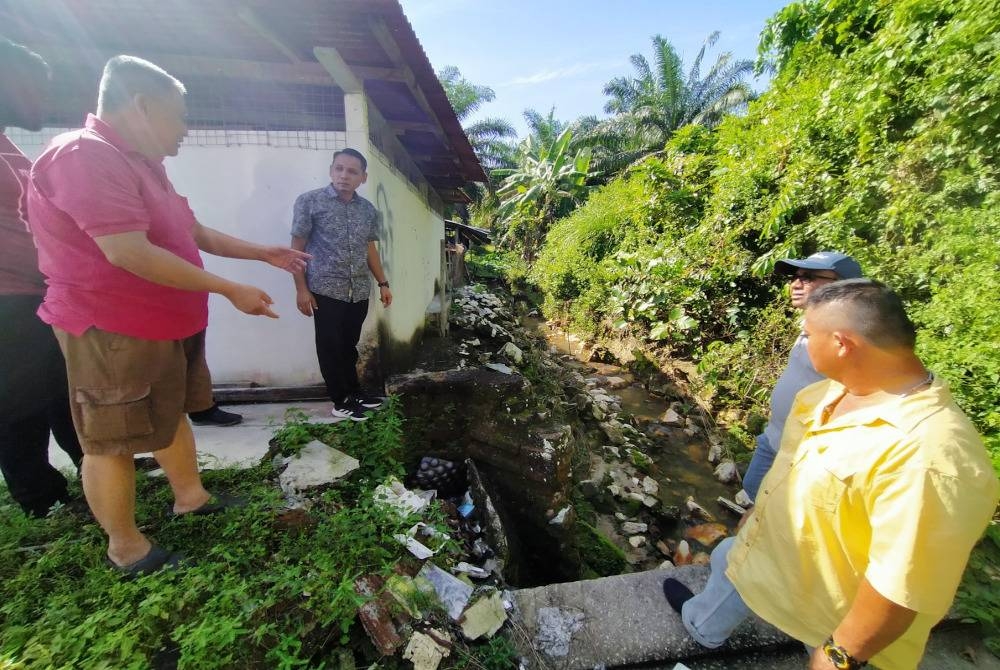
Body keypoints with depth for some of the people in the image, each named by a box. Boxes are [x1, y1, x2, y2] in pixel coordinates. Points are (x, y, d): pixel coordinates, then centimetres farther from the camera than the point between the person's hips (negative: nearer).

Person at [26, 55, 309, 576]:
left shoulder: (143, 164, 15)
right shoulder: (84, 155, -18)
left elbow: (196, 233, 18)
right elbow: (129, 253, -28)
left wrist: (263, 253, 14)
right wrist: (229, 290, -26)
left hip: (167, 325, 10)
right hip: (114, 331, -10)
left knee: (173, 415, 19)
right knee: (113, 441, 4)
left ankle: (190, 497, 37)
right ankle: (125, 548, 21)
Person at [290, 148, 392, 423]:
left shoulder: (368, 210, 9)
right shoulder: (309, 201, -4)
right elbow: (297, 247, -3)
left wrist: (383, 283, 14)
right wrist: (301, 288, -8)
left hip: (359, 291, 4)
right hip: (326, 290, -4)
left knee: (349, 346, 15)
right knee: (330, 348, 5)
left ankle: (354, 392, 31)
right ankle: (341, 401, 18)